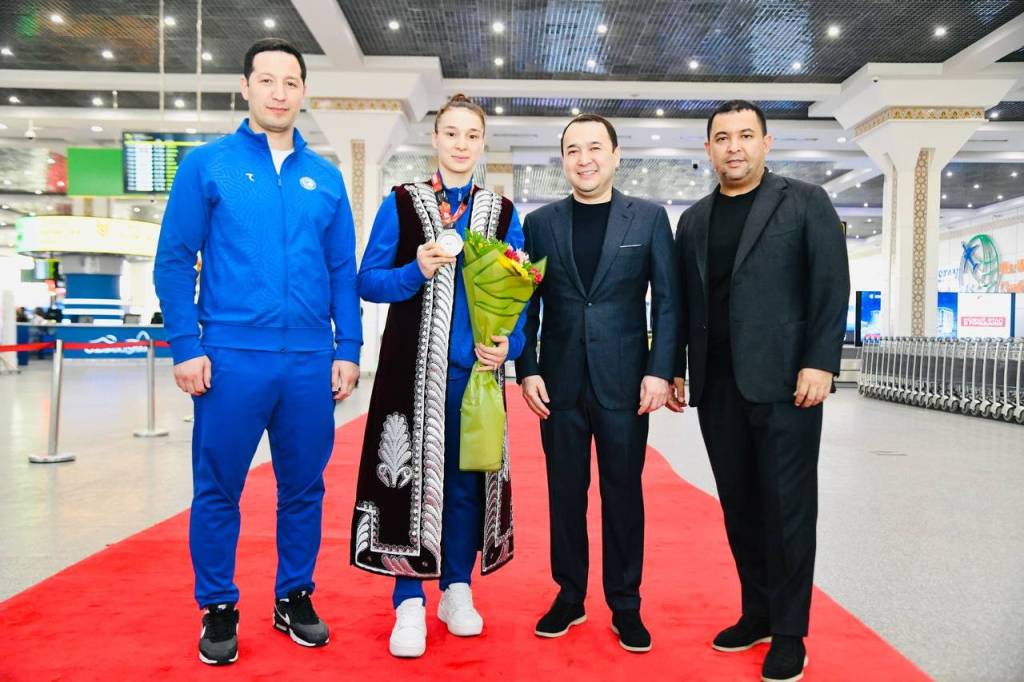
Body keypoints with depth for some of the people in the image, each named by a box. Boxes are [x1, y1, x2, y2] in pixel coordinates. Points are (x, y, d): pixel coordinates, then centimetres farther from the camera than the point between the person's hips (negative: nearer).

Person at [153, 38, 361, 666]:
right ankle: (219, 607, 24)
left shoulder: (326, 178, 11)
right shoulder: (207, 165, 4)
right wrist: (186, 346, -7)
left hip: (311, 361, 2)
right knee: (218, 488, 6)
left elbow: (344, 272, 10)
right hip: (231, 356, -2)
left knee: (304, 487, 11)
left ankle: (295, 596, 28)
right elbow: (175, 261, 1)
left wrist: (349, 349, 3)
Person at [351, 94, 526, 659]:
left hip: (476, 366, 2)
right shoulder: (400, 203, 3)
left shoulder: (503, 213, 8)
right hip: (414, 365, -2)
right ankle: (410, 603, 14)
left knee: (468, 479, 7)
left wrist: (508, 344, -10)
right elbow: (367, 281, -1)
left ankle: (457, 591, 24)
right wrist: (417, 270, -18)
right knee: (410, 475, 1)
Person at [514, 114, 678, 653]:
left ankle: (625, 605, 22)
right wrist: (526, 371, -3)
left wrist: (659, 370, -8)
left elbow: (667, 301, 0)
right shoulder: (540, 222, 6)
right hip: (560, 384, 2)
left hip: (624, 383, -1)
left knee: (623, 495, 8)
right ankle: (569, 597, 25)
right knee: (565, 494, 10)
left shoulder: (649, 218, 3)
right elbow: (526, 303, 6)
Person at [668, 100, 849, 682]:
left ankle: (789, 632, 14)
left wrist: (819, 363, -14)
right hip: (717, 387, 5)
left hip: (785, 382, -4)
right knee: (739, 505, 10)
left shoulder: (805, 202, 2)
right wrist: (674, 370, 10)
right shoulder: (694, 219, 15)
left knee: (787, 506, 1)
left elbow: (831, 288, -5)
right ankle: (757, 613, 24)